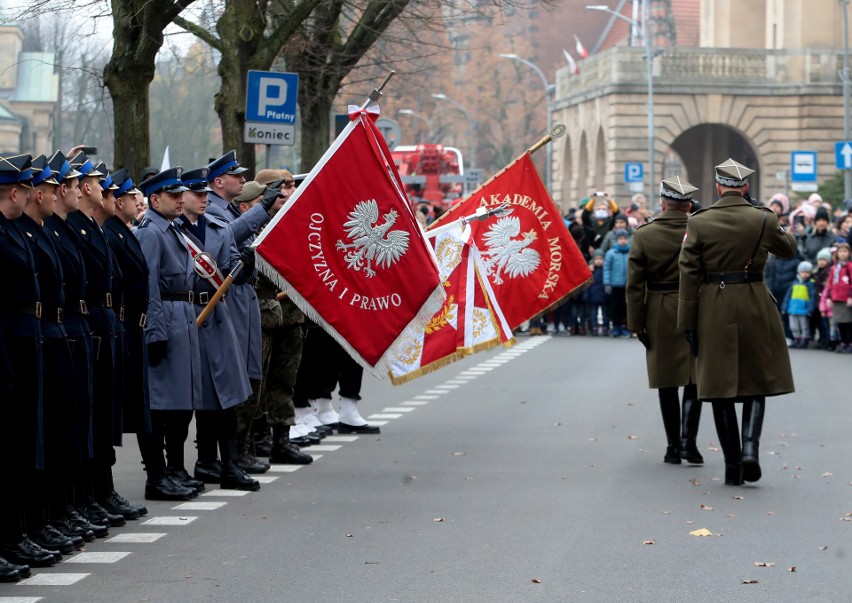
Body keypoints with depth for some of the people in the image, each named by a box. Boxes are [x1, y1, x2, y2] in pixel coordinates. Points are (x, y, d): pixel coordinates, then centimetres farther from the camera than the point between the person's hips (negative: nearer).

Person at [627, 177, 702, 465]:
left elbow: (635, 285, -5)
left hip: (660, 315, 0)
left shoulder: (643, 235, -5)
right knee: (694, 379, 6)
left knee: (667, 383, 9)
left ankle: (674, 446, 12)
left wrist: (636, 324, 0)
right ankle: (688, 440, -9)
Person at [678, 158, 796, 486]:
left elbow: (689, 275, -5)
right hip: (754, 306, 0)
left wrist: (688, 323, -1)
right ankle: (750, 446, -9)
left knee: (721, 387, 6)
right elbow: (788, 248, 16)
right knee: (757, 381, 13)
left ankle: (732, 465, 6)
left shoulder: (698, 222, -4)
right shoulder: (763, 219, -4)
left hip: (714, 309, 0)